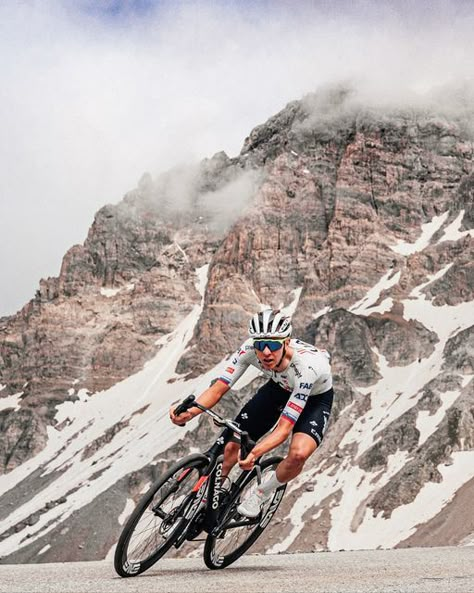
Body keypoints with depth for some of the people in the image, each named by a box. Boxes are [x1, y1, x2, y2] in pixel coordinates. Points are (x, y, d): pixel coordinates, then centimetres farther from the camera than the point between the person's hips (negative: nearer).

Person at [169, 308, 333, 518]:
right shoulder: (249, 349, -30)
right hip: (279, 387, 4)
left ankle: (263, 493, 0)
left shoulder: (306, 366, -42)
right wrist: (189, 412, -47)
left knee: (299, 453, -31)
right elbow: (218, 387, -27)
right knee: (232, 444, -5)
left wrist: (254, 453, -58)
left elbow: (284, 428, -41)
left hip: (314, 397, -4)